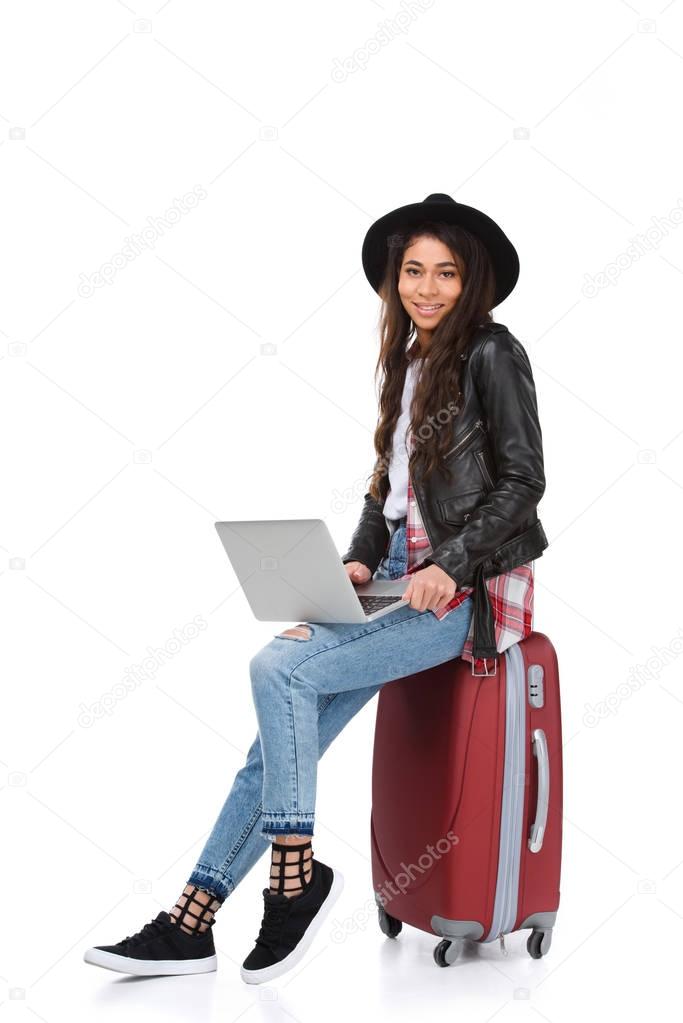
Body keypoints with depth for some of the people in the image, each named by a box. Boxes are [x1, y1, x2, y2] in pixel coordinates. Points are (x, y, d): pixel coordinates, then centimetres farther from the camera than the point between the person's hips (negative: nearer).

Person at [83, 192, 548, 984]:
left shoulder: (490, 354, -7)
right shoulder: (406, 361, 15)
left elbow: (522, 482, -11)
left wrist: (449, 568, -20)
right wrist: (359, 561, 2)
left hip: (469, 590, -7)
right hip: (403, 579, 7)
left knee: (280, 670, -22)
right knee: (284, 735, -4)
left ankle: (297, 873, -7)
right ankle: (192, 920, 1)